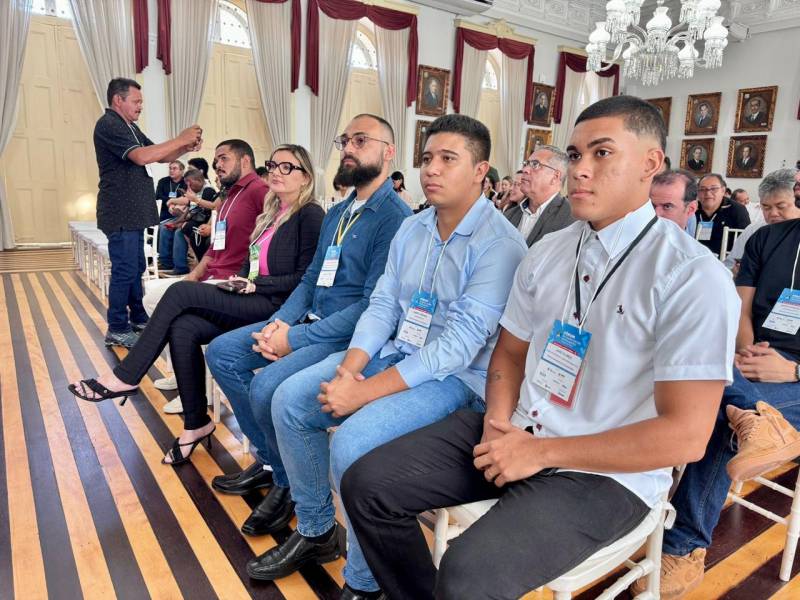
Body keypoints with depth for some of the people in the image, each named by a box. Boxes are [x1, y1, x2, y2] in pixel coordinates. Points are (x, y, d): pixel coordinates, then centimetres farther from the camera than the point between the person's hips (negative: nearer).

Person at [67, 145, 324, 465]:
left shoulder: (310, 215, -7)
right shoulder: (271, 213, 19)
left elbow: (305, 279, -14)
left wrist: (255, 285, -15)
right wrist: (240, 280, 1)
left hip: (276, 306, -8)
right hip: (251, 301, 8)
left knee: (181, 292, -17)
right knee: (182, 329, -16)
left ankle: (125, 378, -3)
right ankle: (196, 423, -2)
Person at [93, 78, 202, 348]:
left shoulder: (130, 127, 17)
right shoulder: (108, 125, -12)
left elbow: (161, 157, 16)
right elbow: (141, 156, -24)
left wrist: (186, 147, -2)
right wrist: (180, 140, -19)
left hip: (134, 212, 10)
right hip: (121, 213, -10)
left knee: (136, 267, 15)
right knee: (125, 270, -7)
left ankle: (138, 318, 26)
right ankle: (117, 329, 1)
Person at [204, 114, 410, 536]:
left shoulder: (396, 217, -14)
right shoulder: (337, 213, 15)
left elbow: (373, 305, -21)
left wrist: (296, 338, -20)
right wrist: (280, 321, -2)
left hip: (351, 337, -9)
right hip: (307, 320, 9)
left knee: (267, 386, -28)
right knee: (222, 353, 4)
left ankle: (289, 484, 2)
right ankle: (268, 457, 16)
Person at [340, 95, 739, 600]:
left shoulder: (693, 276, -14)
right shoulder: (546, 253, 6)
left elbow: (685, 436, -17)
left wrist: (541, 452, -17)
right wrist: (498, 422, -7)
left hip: (604, 471, -6)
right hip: (516, 432, 6)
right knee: (367, 484, -2)